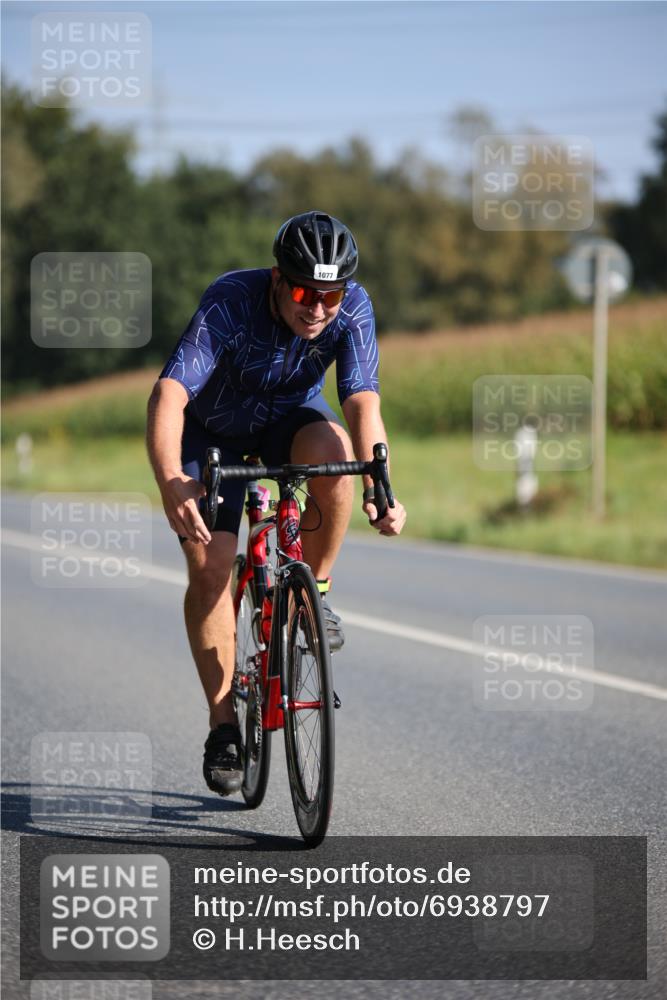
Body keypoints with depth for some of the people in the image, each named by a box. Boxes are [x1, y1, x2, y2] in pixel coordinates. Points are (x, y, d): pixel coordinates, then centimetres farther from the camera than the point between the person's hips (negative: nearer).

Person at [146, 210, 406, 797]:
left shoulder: (352, 309, -27)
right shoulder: (230, 304, -35)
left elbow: (363, 403, -35)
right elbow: (169, 395, -45)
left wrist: (379, 489, -53)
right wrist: (170, 481, -62)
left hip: (291, 417, 2)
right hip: (213, 429, -2)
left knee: (333, 452, -34)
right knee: (210, 567, -15)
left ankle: (313, 587, -10)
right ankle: (223, 723, -2)